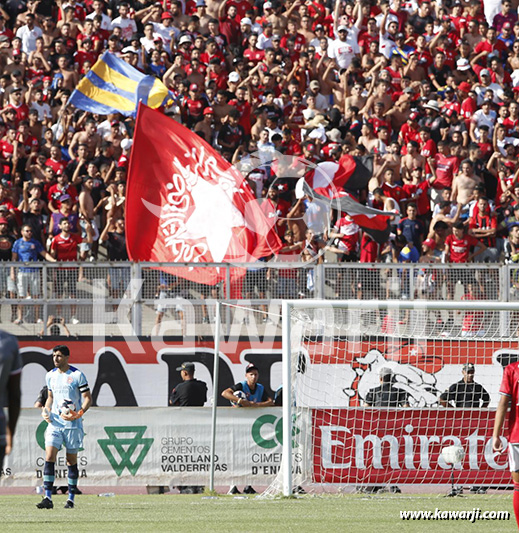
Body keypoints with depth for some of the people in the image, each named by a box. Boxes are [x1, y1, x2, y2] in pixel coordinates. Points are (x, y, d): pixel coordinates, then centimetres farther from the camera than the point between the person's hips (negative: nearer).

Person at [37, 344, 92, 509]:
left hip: (72, 423, -4)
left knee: (71, 461, 4)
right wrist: (46, 410, 4)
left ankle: (71, 499, 13)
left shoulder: (77, 375, -6)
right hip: (54, 422, 4)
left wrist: (79, 413, -21)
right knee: (49, 457, -11)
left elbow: (88, 398, -5)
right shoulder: (50, 375, 10)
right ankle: (48, 498, -14)